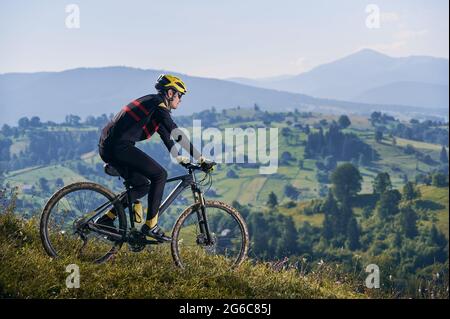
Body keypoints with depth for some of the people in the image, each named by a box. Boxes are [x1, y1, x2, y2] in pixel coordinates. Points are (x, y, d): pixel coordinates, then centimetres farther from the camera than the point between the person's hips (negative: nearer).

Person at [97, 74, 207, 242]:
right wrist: (199, 156, -11)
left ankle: (107, 219, 13)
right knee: (159, 175, -9)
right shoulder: (158, 103, -6)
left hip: (107, 146, 10)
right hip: (120, 145, -10)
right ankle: (150, 225, -8)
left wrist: (178, 157, 35)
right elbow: (176, 132, -13)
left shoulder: (154, 104, 24)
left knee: (143, 186, 17)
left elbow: (166, 134, 33)